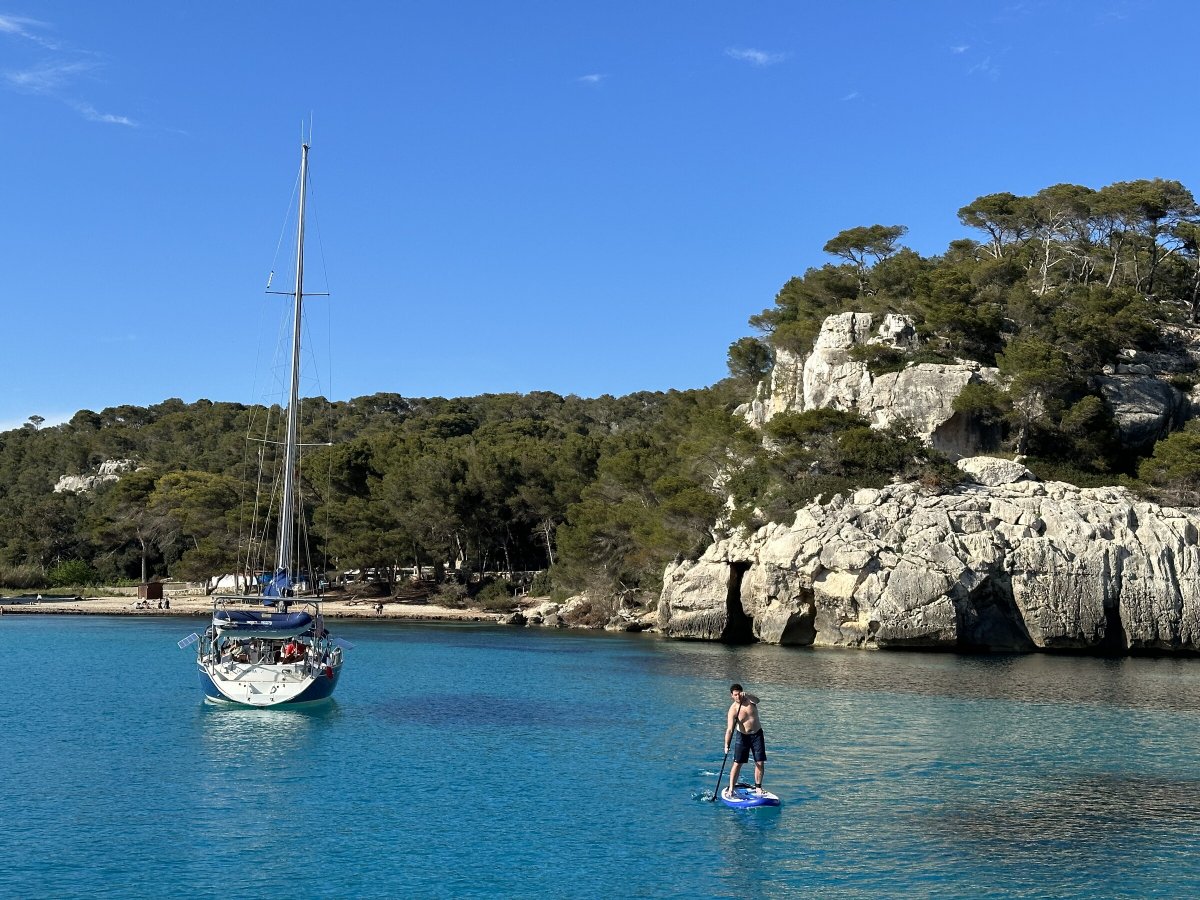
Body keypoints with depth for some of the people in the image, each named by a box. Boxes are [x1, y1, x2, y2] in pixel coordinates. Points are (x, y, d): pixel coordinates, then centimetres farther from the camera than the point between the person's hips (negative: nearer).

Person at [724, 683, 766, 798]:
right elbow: (729, 729, -21)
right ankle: (730, 789, -3)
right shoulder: (733, 710, -16)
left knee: (760, 763, -1)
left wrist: (747, 695, -49)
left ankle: (758, 787, 11)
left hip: (757, 734, 2)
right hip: (742, 736, -2)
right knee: (737, 763, -6)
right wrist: (727, 745, -30)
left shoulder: (749, 699, -7)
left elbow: (757, 700, -31)